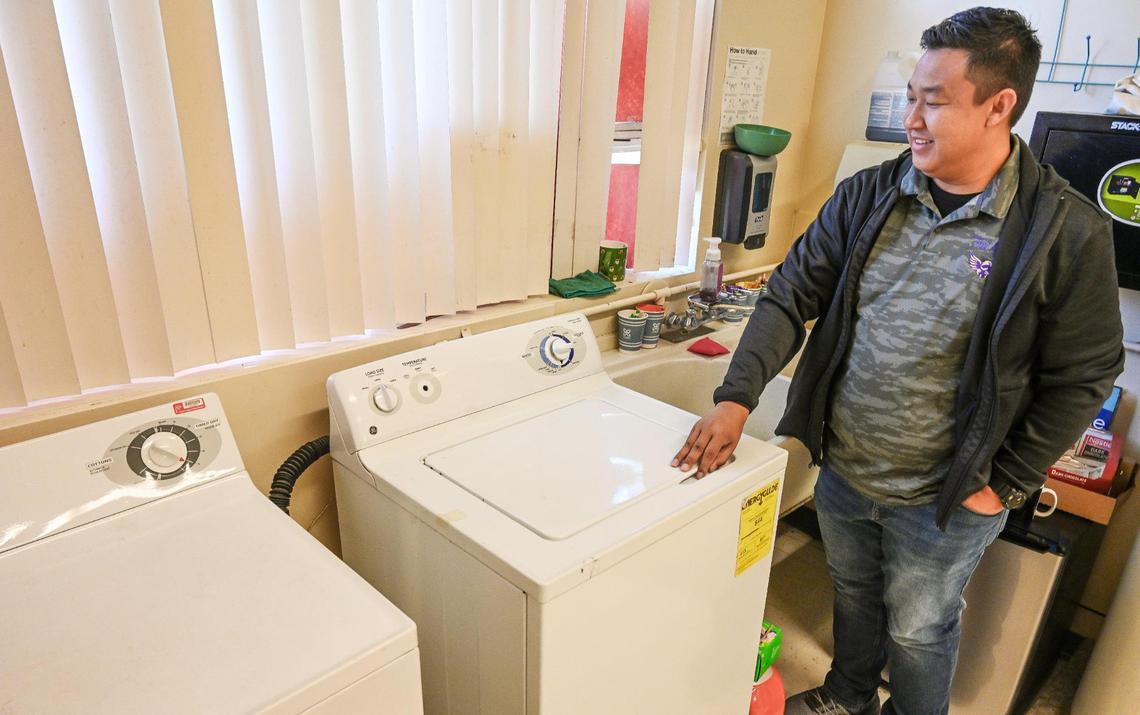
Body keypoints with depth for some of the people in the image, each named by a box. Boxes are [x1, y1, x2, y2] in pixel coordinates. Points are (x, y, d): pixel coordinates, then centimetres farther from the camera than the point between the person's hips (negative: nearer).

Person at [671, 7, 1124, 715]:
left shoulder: (1069, 231, -16)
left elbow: (1083, 376, -9)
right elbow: (793, 293, -7)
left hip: (943, 499, -3)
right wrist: (736, 400, -18)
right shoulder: (869, 195, -6)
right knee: (853, 593, 27)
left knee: (918, 632, 19)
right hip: (841, 470, 4)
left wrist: (1006, 485, -8)